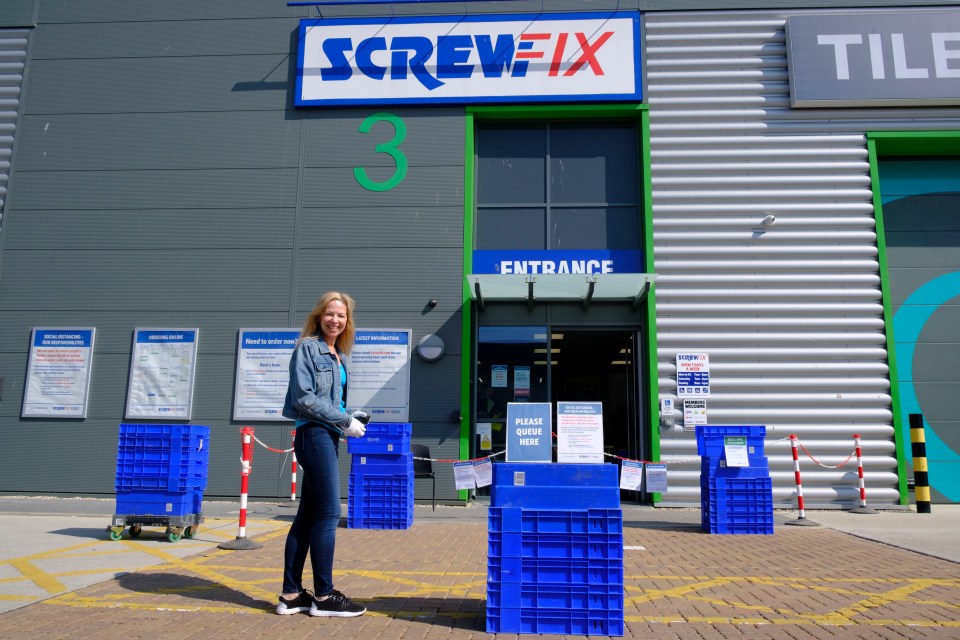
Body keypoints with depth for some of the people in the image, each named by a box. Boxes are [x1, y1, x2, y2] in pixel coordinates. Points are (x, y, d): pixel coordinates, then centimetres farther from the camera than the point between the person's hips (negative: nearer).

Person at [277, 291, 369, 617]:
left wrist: (350, 417, 3)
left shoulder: (338, 355, 18)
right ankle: (324, 597, 4)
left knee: (308, 516, 10)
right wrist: (345, 422, -14)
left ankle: (291, 595, 17)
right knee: (329, 514, -6)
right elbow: (304, 398, -15)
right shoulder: (307, 348, -6)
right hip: (314, 434, -8)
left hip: (327, 436, 9)